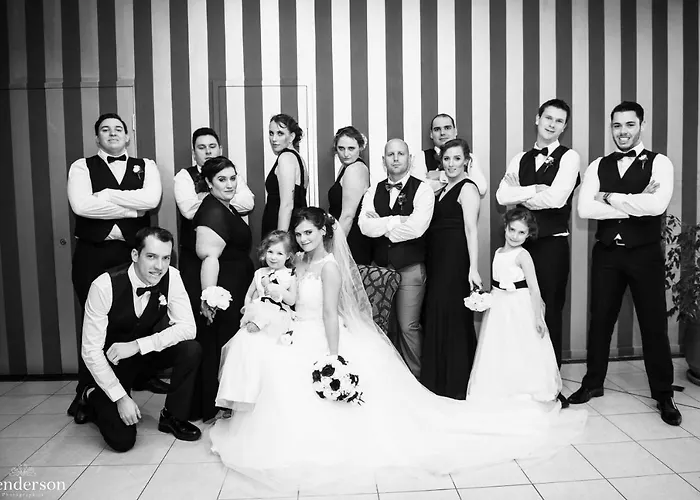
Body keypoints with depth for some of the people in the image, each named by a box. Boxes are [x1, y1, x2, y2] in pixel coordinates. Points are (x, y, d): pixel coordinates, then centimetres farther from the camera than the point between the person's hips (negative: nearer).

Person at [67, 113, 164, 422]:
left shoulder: (145, 166, 10)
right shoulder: (82, 167, 5)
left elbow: (152, 199, -11)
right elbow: (81, 205, -14)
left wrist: (105, 194, -12)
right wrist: (133, 208, -11)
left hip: (135, 251, 2)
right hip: (93, 254, -1)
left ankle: (143, 375, 30)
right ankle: (86, 392, 19)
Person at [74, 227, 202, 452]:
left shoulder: (170, 276, -19)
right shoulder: (105, 286, -28)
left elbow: (187, 327, -20)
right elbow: (91, 350, -23)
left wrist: (138, 345, -30)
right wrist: (121, 397, -25)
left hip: (145, 349, 4)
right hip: (110, 359, -3)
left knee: (191, 349, -25)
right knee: (122, 439, -13)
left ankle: (172, 417, -2)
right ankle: (91, 397, 19)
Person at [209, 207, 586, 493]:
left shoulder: (329, 265, -16)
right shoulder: (299, 262, 9)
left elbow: (330, 315, -22)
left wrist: (333, 358, -25)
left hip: (326, 341, -8)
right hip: (301, 341, 8)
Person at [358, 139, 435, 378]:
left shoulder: (422, 190, -5)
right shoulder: (373, 192, 7)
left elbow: (417, 228, -21)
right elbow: (364, 226, -8)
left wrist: (381, 225, -9)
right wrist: (398, 220, -15)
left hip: (410, 269, -4)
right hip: (379, 266, 4)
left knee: (409, 326, -1)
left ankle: (414, 378, 18)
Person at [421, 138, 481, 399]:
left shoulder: (467, 188, -7)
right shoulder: (443, 189, 20)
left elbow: (471, 229, -18)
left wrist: (473, 268, -24)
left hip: (456, 261, -9)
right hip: (437, 261, 9)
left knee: (452, 318, -3)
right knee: (437, 317, 12)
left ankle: (457, 386, 11)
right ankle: (439, 382, 26)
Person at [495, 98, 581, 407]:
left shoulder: (569, 157, -1)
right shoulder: (519, 159, 13)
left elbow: (556, 198, -16)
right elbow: (502, 195, -1)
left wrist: (521, 196, -3)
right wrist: (536, 190, -12)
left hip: (552, 243, -4)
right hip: (521, 241, 4)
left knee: (550, 314, 4)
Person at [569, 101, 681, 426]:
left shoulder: (659, 163, -2)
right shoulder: (598, 166, 7)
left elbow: (657, 205, -21)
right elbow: (584, 208, -8)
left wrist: (609, 197, -13)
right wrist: (634, 205, -14)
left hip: (645, 253, -2)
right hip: (606, 253, 3)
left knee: (654, 324, 6)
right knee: (600, 319, 11)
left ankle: (664, 395, 23)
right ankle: (593, 383, 27)